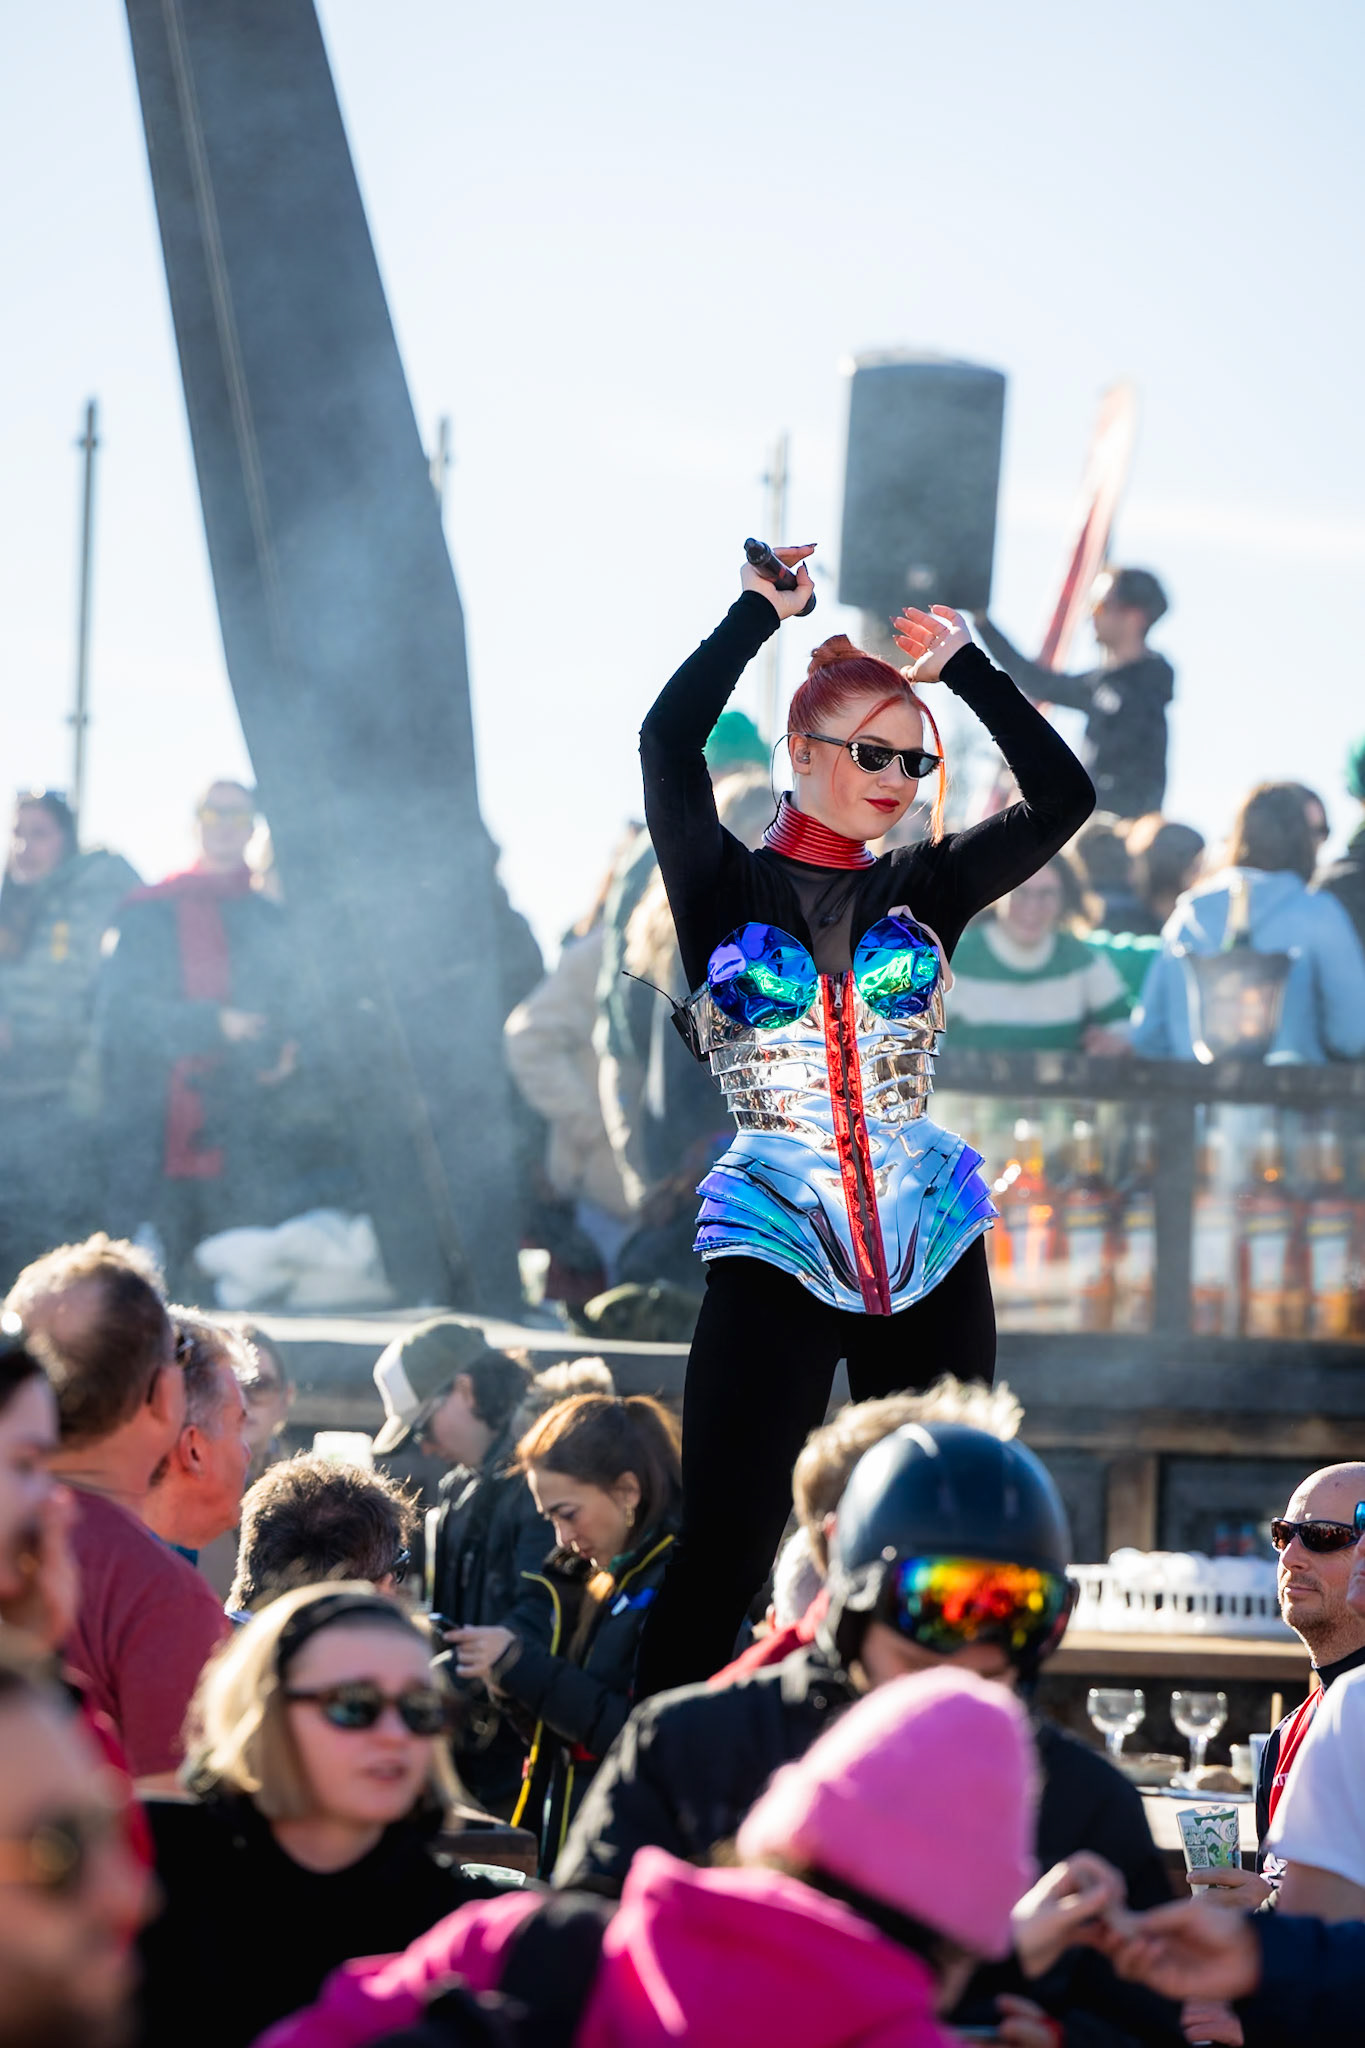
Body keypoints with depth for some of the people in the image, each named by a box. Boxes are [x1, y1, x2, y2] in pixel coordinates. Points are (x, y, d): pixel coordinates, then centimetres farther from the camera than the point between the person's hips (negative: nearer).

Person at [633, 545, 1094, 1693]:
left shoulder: (924, 891, 11)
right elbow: (668, 743, -13)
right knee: (722, 1554, -9)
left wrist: (966, 666, 1)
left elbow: (1063, 796, 3)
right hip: (774, 1254, -4)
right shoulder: (727, 890, 2)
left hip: (930, 1256, 4)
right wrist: (761, 615, -12)